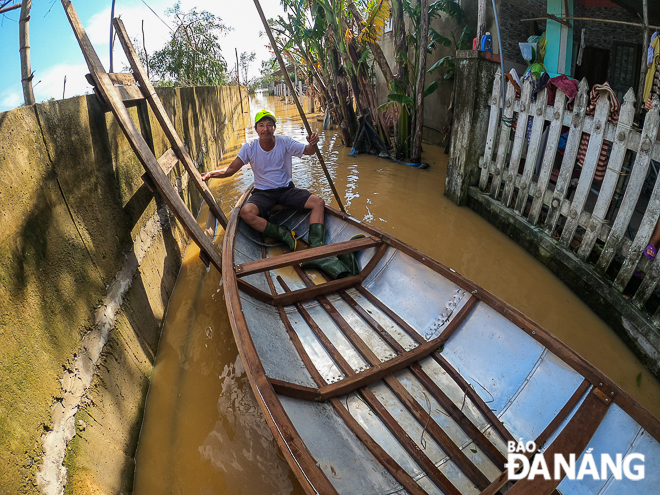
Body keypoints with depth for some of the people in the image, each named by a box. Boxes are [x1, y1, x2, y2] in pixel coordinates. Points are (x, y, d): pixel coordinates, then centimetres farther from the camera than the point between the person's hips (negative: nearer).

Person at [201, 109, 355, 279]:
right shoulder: (249, 148, -5)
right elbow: (230, 170, -8)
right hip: (263, 193, -1)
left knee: (319, 202, -23)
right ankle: (285, 235, -27)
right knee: (246, 212, -33)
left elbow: (308, 151, -3)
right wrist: (210, 174, -27)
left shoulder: (285, 142, -3)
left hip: (286, 189, 1)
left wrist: (312, 144, -29)